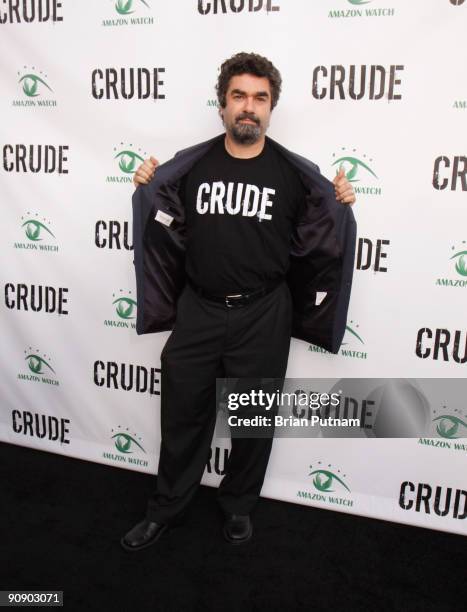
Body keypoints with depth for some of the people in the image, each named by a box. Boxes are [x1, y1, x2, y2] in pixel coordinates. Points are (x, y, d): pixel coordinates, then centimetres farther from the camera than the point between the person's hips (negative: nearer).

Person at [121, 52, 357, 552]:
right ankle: (167, 508, 35)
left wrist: (341, 205, -11)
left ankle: (238, 506, 38)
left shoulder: (294, 172, -3)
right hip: (197, 311, 2)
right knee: (182, 414, 13)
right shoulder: (189, 165, 1)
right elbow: (168, 231, 12)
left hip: (263, 316, -1)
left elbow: (312, 241, 6)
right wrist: (146, 190, -3)